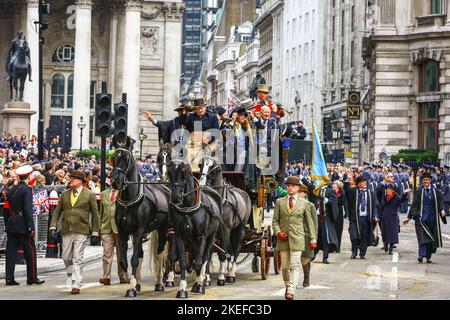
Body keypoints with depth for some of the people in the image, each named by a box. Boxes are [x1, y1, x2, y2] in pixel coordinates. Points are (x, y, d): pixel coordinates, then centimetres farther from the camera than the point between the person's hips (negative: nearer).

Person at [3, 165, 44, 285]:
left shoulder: (11, 190, 11)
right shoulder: (27, 190, -10)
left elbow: (5, 209, 12)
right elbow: (28, 209, -17)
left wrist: (7, 225, 18)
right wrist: (31, 228, -16)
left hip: (11, 225, 7)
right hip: (22, 225, -7)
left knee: (11, 252, 6)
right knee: (30, 252, 4)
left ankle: (9, 278, 4)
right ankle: (32, 278, 8)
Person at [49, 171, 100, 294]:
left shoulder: (89, 195, 2)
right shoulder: (64, 194, 11)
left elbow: (95, 214, 4)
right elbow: (57, 211, 13)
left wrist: (95, 233, 1)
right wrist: (53, 227, 0)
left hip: (81, 232, -4)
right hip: (66, 232, 4)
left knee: (77, 259, -6)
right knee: (66, 258, 8)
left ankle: (76, 285, -4)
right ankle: (71, 276, 30)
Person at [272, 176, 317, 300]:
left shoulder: (304, 203, 6)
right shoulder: (279, 202, 9)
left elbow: (309, 222, 9)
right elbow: (275, 221, 10)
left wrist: (313, 239, 6)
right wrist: (278, 232, -8)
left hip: (297, 238, -2)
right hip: (283, 238, 2)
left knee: (295, 265, -13)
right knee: (285, 266, 7)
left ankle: (291, 291, -19)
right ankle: (287, 287, 26)